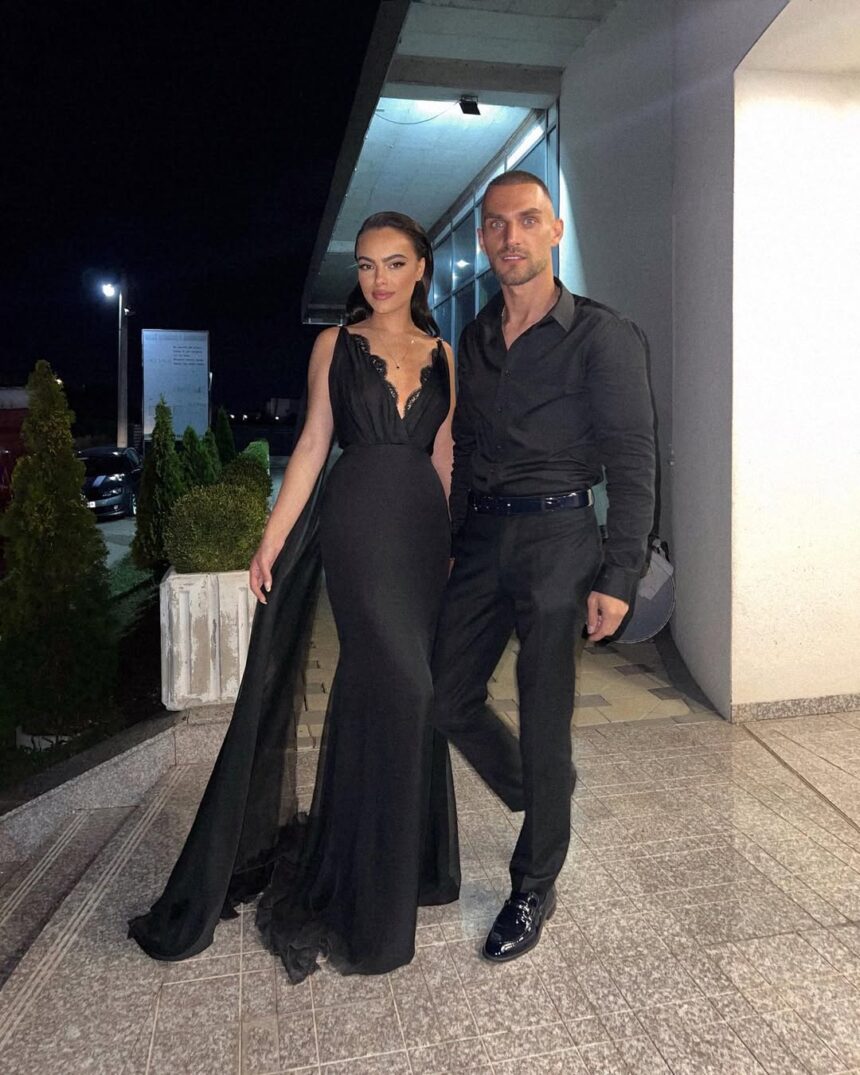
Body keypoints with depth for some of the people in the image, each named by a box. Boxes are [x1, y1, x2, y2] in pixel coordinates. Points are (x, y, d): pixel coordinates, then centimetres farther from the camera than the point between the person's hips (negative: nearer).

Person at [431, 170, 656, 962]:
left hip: (556, 537, -6)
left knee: (543, 719, 2)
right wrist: (449, 539, 13)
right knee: (450, 699, 10)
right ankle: (539, 795, 38)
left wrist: (619, 576, -14)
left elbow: (633, 460, -8)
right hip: (480, 538, 6)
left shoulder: (601, 335, -5)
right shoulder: (473, 338, 13)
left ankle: (535, 888, 23)